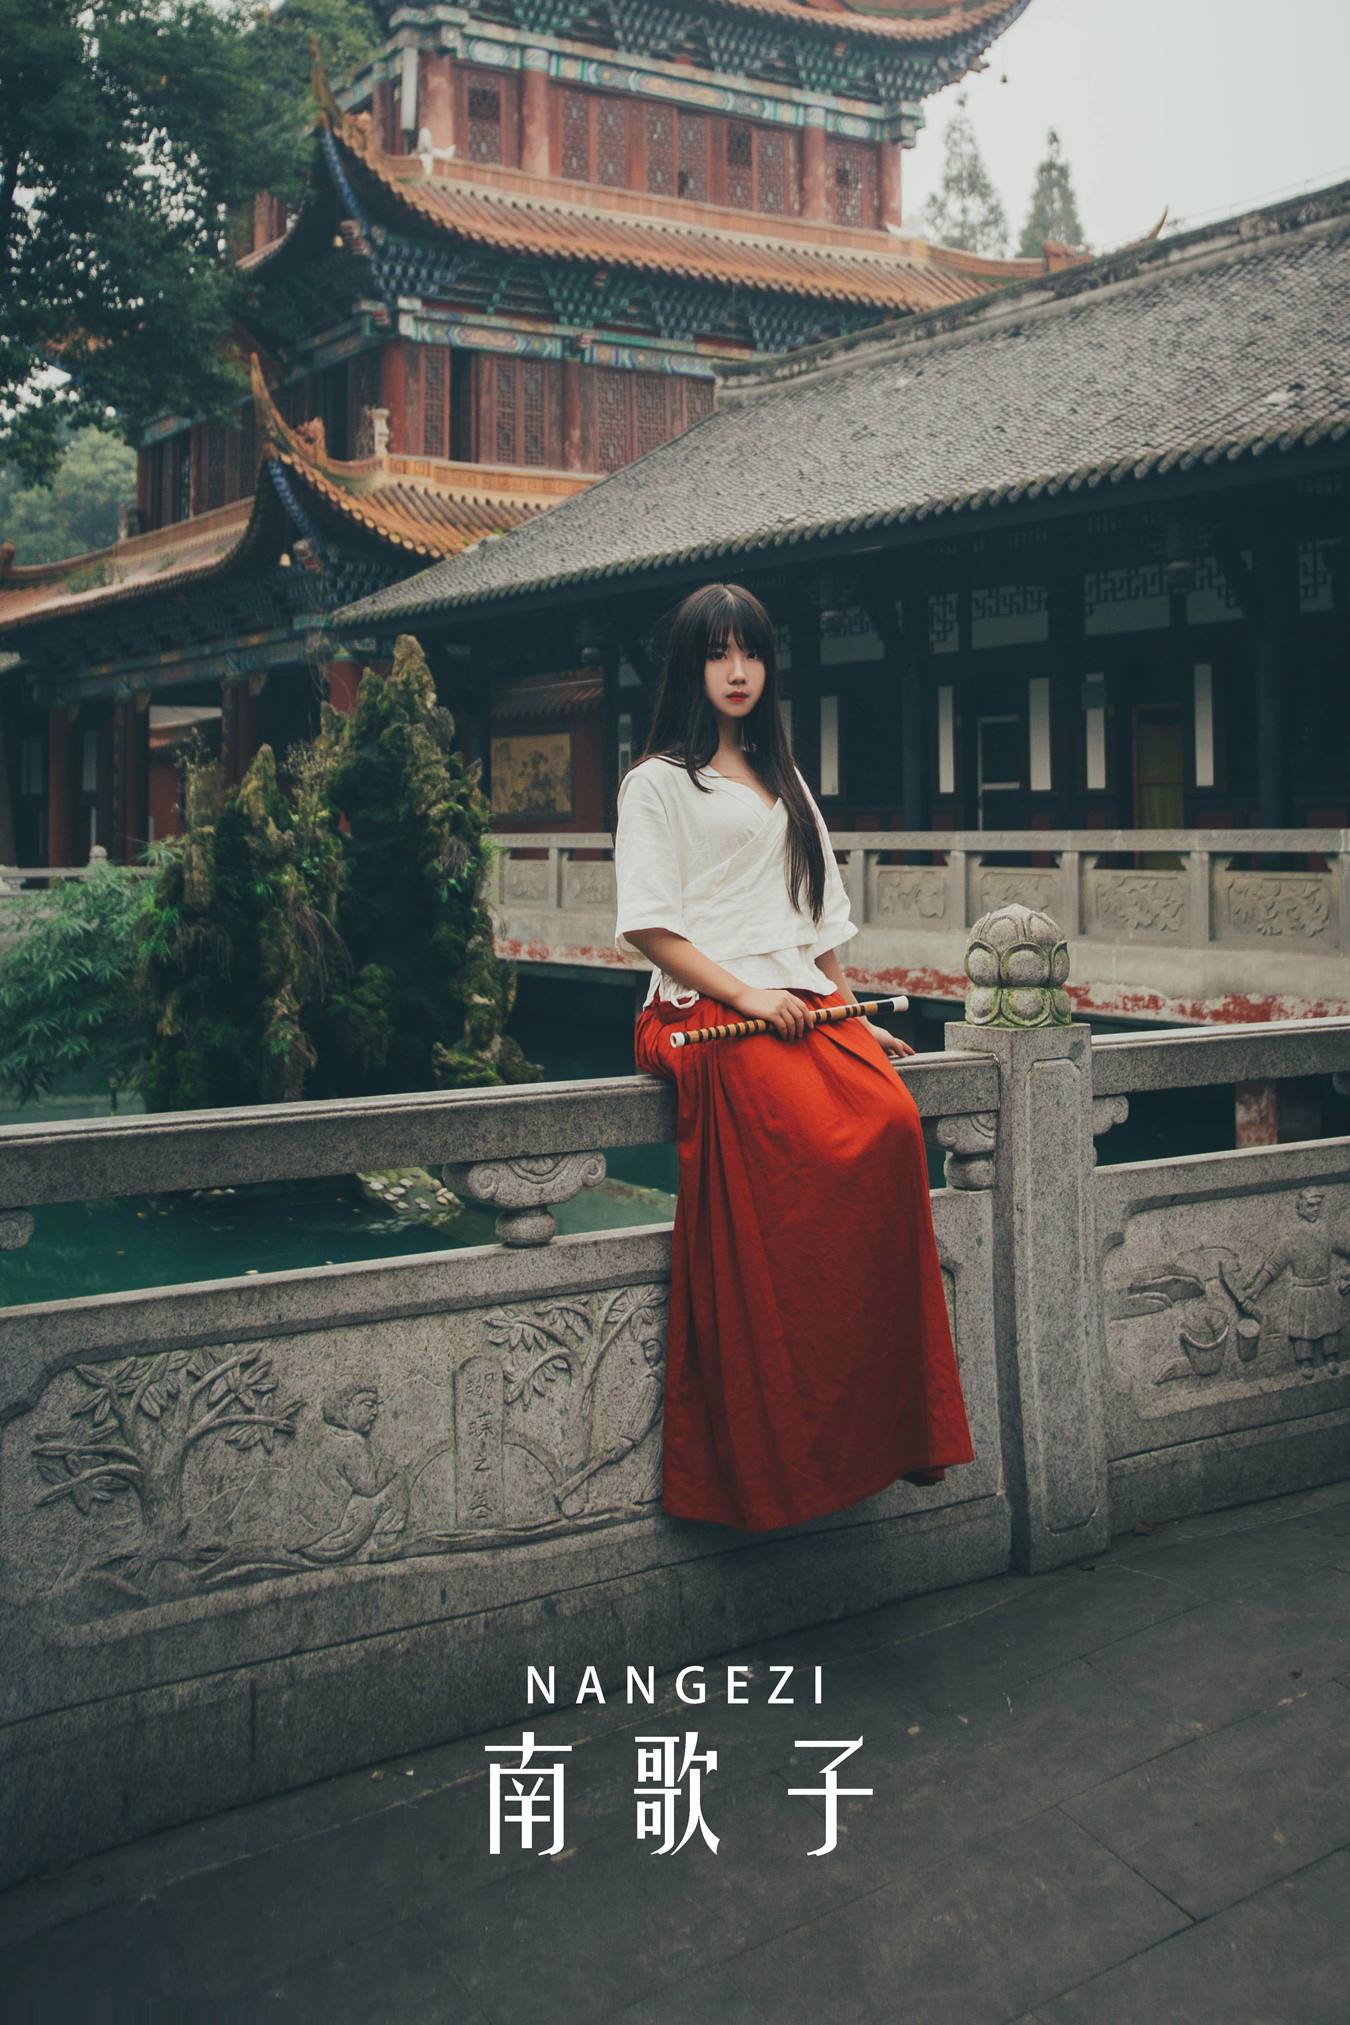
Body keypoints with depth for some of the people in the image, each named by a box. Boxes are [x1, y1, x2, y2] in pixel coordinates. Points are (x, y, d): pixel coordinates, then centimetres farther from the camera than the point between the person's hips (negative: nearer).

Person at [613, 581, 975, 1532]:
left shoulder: (784, 781, 28)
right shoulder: (658, 782, 8)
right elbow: (647, 925, -3)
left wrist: (851, 1013, 15)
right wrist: (747, 995, -12)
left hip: (804, 1002, 5)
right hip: (709, 1011, -5)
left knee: (894, 1123, -26)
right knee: (824, 1155, -30)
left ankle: (893, 1412, -19)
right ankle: (781, 1456, -21)